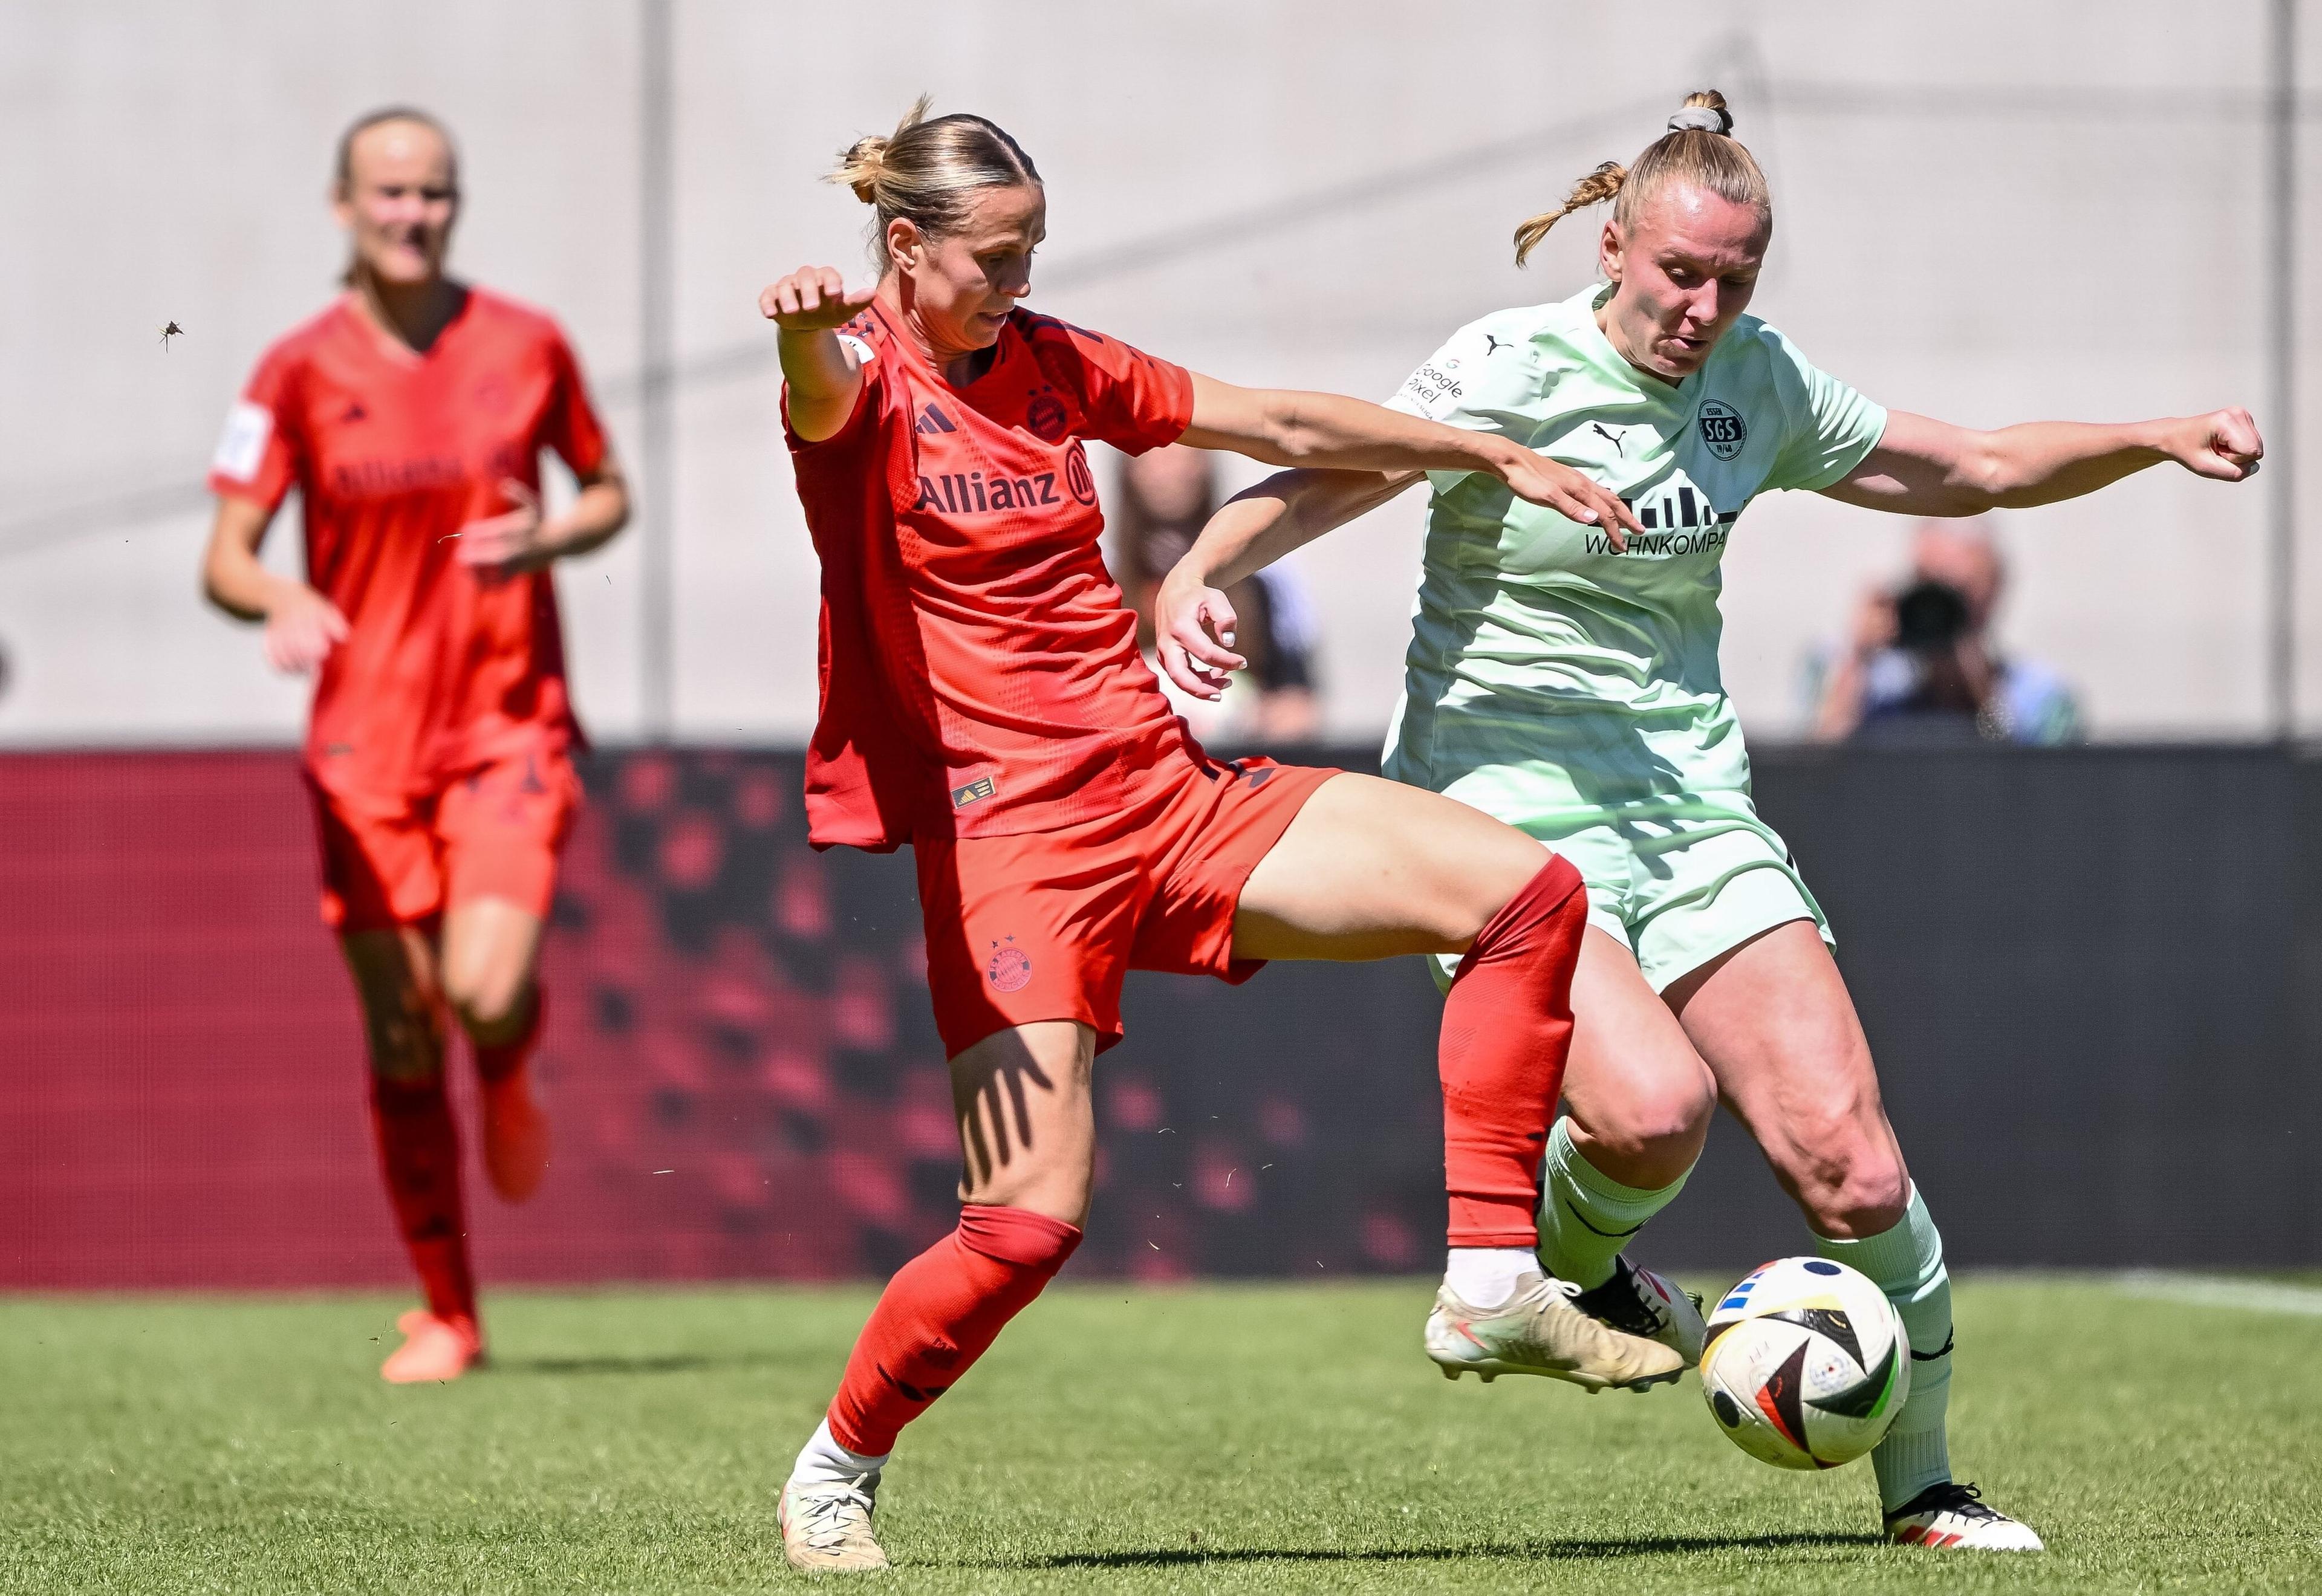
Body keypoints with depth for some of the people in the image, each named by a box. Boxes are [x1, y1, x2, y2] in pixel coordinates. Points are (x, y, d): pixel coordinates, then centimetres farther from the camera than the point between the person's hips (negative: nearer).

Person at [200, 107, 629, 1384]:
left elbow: (609, 491, 15)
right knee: (402, 1042, 2)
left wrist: (548, 537, -7)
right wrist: (281, 600, -26)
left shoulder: (526, 345, 2)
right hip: (367, 741, 0)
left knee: (485, 991, -21)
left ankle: (508, 1076, 18)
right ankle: (446, 1314, 16)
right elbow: (224, 557, -3)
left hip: (510, 726, 0)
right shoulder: (300, 371, -2)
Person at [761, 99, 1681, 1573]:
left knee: (1527, 891, -4)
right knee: (1030, 1221, -17)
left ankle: (1492, 1290, 0)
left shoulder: (1051, 367, 14)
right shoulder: (870, 376, -6)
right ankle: (833, 1473, 8)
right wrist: (811, 332, -58)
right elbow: (825, 398, -33)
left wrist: (1502, 458, 26)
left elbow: (1284, 426, 23)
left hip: (1170, 792, 7)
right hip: (1008, 832, -7)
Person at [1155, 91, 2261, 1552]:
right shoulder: (1513, 371, -11)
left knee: (1845, 1151, -9)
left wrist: (2160, 439, 5)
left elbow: (1978, 468, 18)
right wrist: (1201, 575, -42)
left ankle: (1921, 1485, 10)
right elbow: (1326, 476, -23)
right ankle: (1563, 1270, 6)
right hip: (1508, 813, -5)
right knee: (1651, 1107, -30)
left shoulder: (1758, 384, 6)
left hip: (1690, 802, 5)